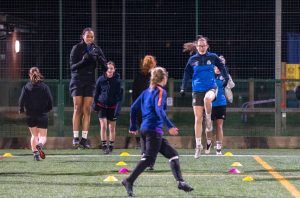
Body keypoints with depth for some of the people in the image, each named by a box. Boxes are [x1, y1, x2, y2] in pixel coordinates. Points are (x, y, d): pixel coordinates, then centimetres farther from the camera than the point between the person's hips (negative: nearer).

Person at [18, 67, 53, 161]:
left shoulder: (26, 87, -3)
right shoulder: (44, 87, -2)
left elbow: (21, 100, -9)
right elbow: (50, 101, -4)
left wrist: (21, 109, 9)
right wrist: (46, 110, 14)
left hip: (30, 116, 1)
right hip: (42, 115, -1)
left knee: (34, 135, 17)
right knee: (43, 136, 4)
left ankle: (35, 152, 0)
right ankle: (40, 145, -30)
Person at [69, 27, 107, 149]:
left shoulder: (96, 49, 7)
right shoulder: (77, 48, -2)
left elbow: (105, 66, 2)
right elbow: (72, 66, -6)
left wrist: (100, 59, -18)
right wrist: (83, 61, -22)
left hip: (90, 82, 3)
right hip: (77, 81, -2)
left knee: (87, 110, -2)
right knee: (78, 109, -6)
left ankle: (84, 138, -2)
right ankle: (75, 138, -4)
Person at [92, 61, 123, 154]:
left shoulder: (117, 81, -6)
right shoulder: (101, 79, -4)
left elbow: (119, 95, -5)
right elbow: (96, 93, 6)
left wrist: (118, 107, -13)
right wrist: (95, 104, 1)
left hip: (112, 107, 0)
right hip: (102, 105, 0)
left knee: (112, 128, 6)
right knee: (103, 126, -11)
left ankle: (111, 146, 18)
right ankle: (104, 146, -6)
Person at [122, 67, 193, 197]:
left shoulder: (147, 91, 16)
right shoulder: (160, 91, -7)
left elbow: (133, 108, 16)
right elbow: (159, 110, -21)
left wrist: (133, 127, 23)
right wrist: (170, 126, -25)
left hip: (145, 128, 9)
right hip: (154, 129, -9)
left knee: (173, 154, 10)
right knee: (148, 158, -11)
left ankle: (180, 182, 2)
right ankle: (129, 181, -16)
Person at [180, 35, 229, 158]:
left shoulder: (212, 57, 1)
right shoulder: (193, 59, 4)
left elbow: (221, 66, 12)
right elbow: (187, 74, 9)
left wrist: (226, 78, 0)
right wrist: (183, 88, 3)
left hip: (211, 88, -2)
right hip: (197, 90, 2)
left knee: (207, 98, -39)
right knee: (198, 119, -1)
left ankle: (209, 120, -12)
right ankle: (198, 145, 8)